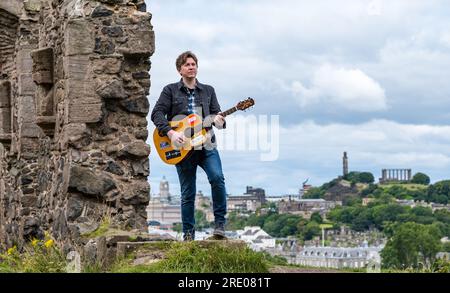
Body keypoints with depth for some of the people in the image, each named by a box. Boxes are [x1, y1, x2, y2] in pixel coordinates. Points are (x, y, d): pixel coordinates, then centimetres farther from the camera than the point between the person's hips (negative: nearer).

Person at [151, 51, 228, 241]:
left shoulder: (208, 90, 15)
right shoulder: (170, 90, 7)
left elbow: (217, 114, 10)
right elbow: (157, 113, -2)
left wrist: (219, 121, -15)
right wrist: (171, 133, -16)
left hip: (206, 145, 1)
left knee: (217, 177, -24)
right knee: (188, 193, 2)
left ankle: (220, 223, -14)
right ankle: (188, 233, 14)